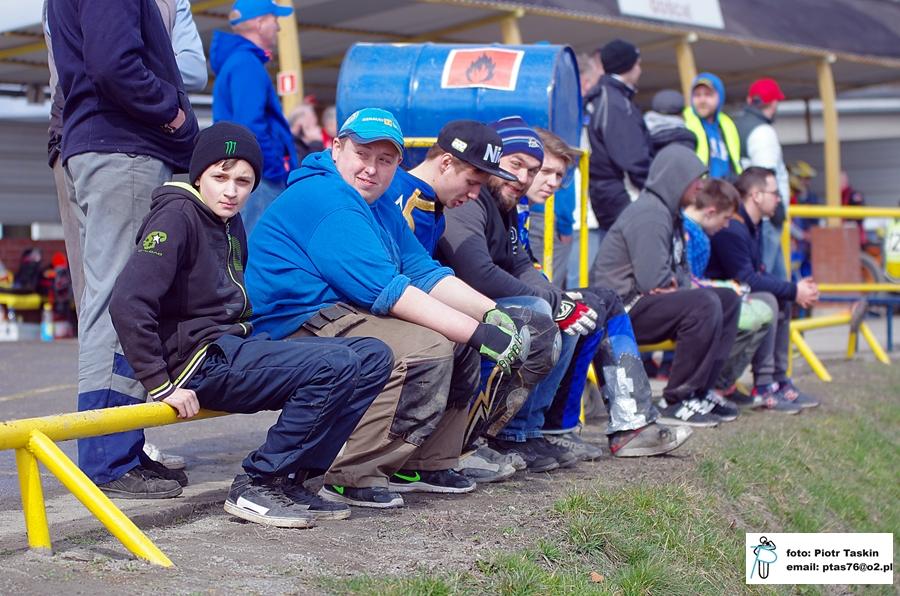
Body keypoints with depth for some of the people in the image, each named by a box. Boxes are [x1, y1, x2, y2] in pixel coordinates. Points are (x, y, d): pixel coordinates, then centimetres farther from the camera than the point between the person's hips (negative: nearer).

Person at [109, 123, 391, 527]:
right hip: (200, 360, -9)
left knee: (373, 357, -1)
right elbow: (127, 303, -21)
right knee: (336, 364, -25)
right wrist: (161, 385, -21)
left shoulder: (230, 223, 17)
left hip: (236, 348, 9)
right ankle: (256, 486, -13)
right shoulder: (177, 216, -11)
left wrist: (265, 348, 13)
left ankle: (290, 479, -2)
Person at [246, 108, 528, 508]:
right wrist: (477, 332, -24)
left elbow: (426, 273, 11)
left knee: (461, 342, 9)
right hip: (298, 329, -11)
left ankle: (425, 463, 15)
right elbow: (384, 290, -23)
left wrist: (492, 314, -5)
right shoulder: (325, 200, -16)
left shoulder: (381, 208, 17)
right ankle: (352, 477, -22)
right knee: (428, 348, -26)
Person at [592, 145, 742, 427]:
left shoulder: (669, 212, 18)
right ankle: (678, 402, -22)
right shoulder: (649, 215, -17)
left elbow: (679, 273, 17)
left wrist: (676, 284, -6)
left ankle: (699, 391, 7)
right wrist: (679, 285, -4)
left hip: (645, 301, 11)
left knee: (728, 299, 9)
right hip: (623, 308, -11)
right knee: (705, 304, -29)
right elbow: (653, 281, -25)